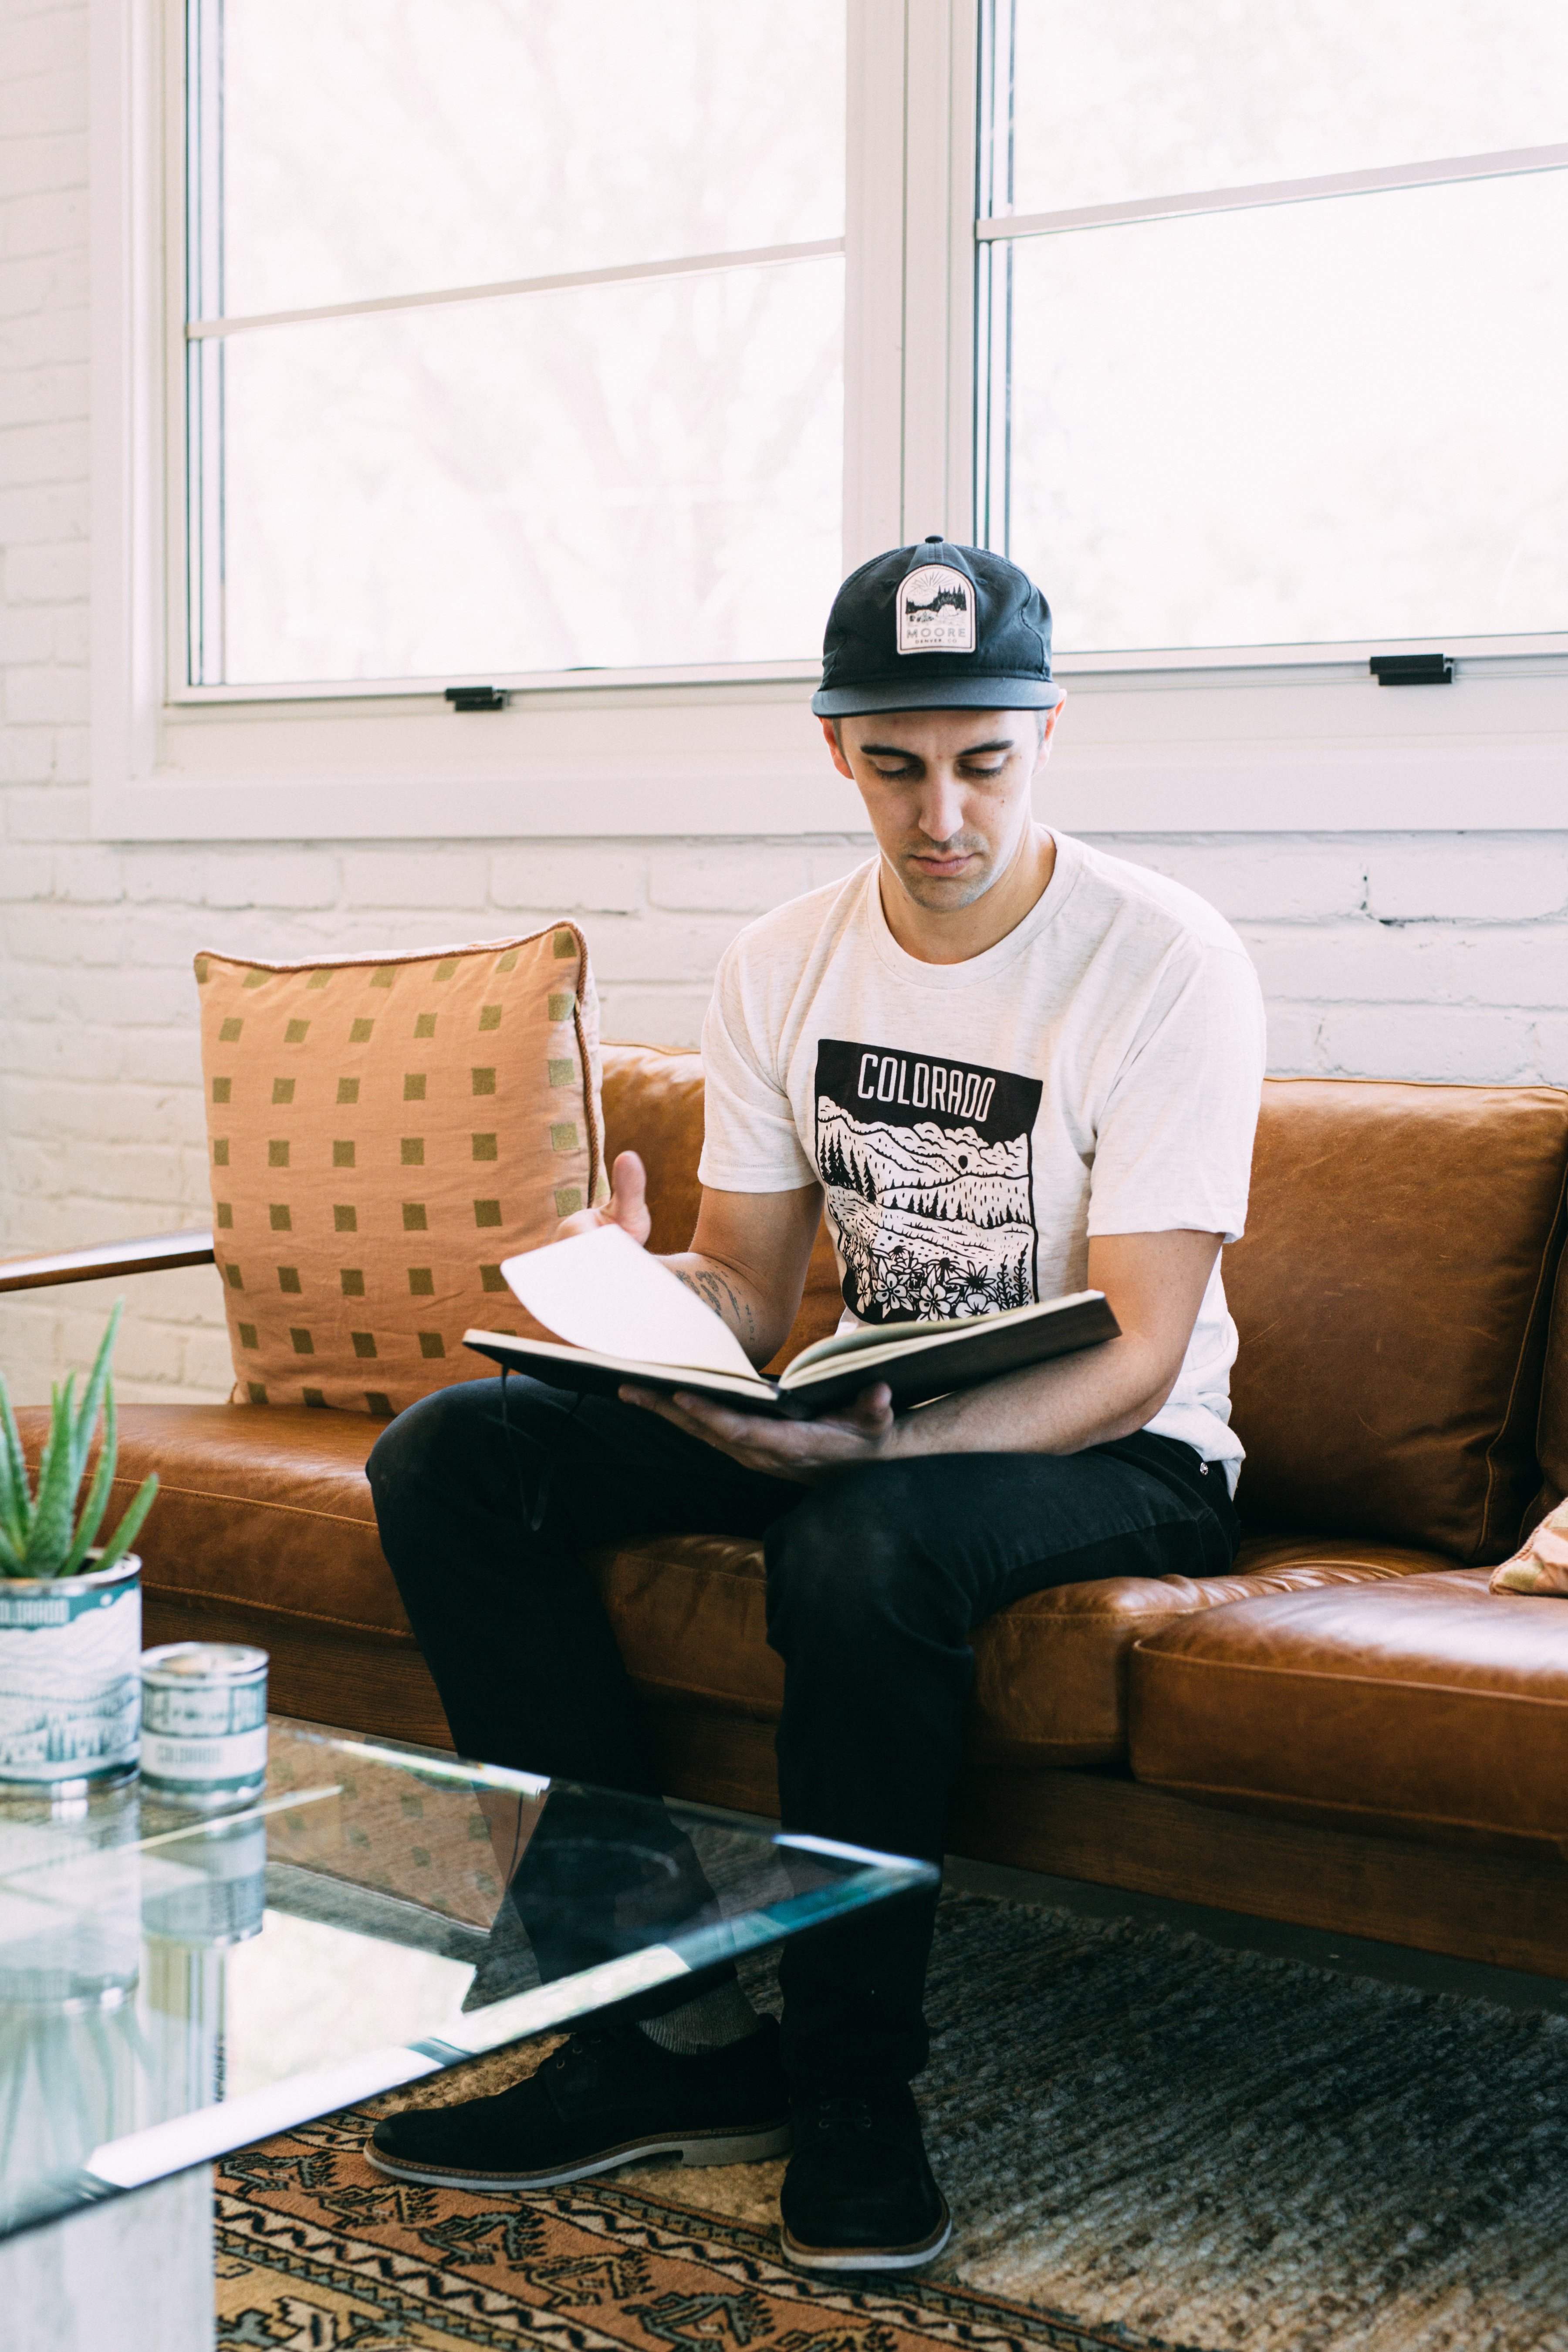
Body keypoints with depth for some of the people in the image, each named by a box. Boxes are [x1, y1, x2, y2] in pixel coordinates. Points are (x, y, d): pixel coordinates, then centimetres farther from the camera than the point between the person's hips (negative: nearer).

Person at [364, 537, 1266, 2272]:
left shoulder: (1168, 962, -16)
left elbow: (1136, 1358, -21)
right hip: (868, 1428, 6)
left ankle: (853, 2084, -16)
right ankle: (676, 2027, -14)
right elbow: (749, 1292, 4)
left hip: (1116, 1461, -6)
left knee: (861, 1541, -39)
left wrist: (874, 1440, -37)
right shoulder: (781, 967, 1)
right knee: (448, 1455, -11)